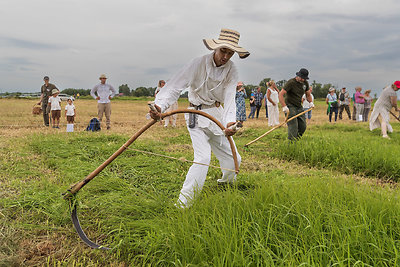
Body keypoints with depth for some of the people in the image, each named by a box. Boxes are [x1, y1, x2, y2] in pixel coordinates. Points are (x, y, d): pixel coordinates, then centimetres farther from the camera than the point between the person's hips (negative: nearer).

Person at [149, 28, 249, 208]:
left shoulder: (232, 71, -4)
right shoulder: (199, 64, -18)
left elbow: (229, 98, -18)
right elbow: (175, 86, -26)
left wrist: (230, 121, -38)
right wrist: (160, 106, -44)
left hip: (218, 115, 5)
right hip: (197, 115, -5)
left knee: (232, 158, 12)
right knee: (202, 158, -21)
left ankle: (226, 183, 47)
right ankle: (182, 204, -15)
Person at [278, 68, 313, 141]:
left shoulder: (305, 83, 7)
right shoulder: (291, 82, -15)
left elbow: (308, 94, 23)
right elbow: (281, 94, -20)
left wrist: (311, 102, 6)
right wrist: (284, 106, -28)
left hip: (299, 107, 7)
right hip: (290, 107, -7)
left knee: (303, 126, 4)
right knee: (293, 127, -15)